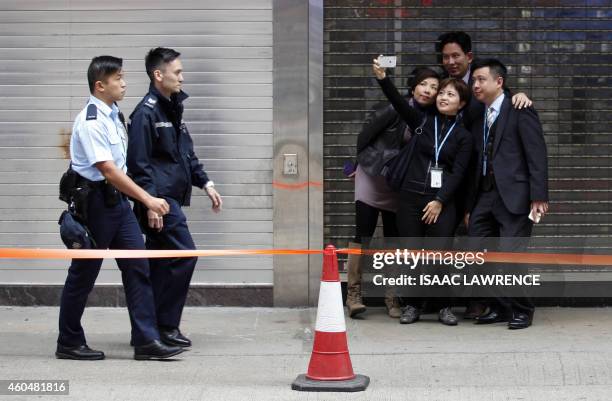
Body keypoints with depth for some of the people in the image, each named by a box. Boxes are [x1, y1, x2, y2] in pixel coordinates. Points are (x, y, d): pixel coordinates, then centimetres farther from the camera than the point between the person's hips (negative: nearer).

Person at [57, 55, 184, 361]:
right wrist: (147, 199, -26)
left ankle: (146, 341, 3)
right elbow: (107, 170, -25)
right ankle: (69, 344, 18)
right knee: (83, 275, 4)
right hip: (95, 202, -8)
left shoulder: (113, 115, 9)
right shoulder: (90, 122, -19)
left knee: (137, 268, 2)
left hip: (117, 198, 8)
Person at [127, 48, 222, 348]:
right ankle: (165, 325, -6)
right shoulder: (146, 112, -12)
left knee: (160, 263, 10)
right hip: (160, 199, -9)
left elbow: (187, 154, 26)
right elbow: (139, 163, -16)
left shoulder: (172, 108, 18)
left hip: (172, 198, 9)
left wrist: (205, 183, 18)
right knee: (183, 254, -12)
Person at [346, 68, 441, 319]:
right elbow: (367, 133, -6)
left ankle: (392, 297, 14)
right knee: (363, 235, -6)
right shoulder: (396, 109, -16)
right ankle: (353, 293, -1)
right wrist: (362, 163, 6)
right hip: (373, 177, -4)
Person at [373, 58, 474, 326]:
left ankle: (445, 307, 7)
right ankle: (412, 306, 13)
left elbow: (458, 172, -1)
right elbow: (399, 103, -7)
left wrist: (440, 201, -12)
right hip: (411, 196, 1)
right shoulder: (422, 121, 7)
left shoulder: (463, 136, 5)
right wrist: (382, 78, -23)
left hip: (442, 200, -1)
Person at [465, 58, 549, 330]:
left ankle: (521, 310, 7)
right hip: (485, 196, 7)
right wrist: (470, 205, 13)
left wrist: (539, 196, -15)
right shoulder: (478, 119, 18)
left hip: (513, 195, -7)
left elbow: (537, 155, -8)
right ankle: (500, 307, 13)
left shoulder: (520, 112, -3)